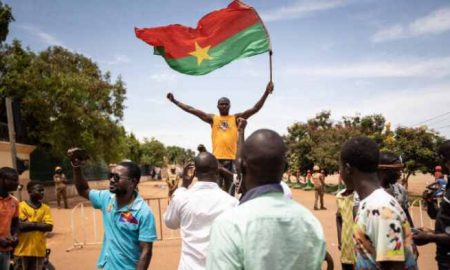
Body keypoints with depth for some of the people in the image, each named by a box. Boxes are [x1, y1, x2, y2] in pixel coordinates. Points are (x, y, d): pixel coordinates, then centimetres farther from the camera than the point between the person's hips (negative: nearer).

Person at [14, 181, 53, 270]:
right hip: (23, 249, -4)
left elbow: (49, 227, -5)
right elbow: (21, 226, -16)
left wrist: (30, 224, -11)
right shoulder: (21, 206, -5)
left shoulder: (45, 208, 6)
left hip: (39, 250, 4)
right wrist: (40, 224, -11)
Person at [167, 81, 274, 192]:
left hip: (232, 157, 0)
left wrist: (266, 93, -10)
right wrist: (174, 101, 7)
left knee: (230, 185, 7)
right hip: (217, 157, 1)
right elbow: (191, 110, 9)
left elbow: (255, 109, 1)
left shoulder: (236, 118, 9)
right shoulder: (212, 119, 10)